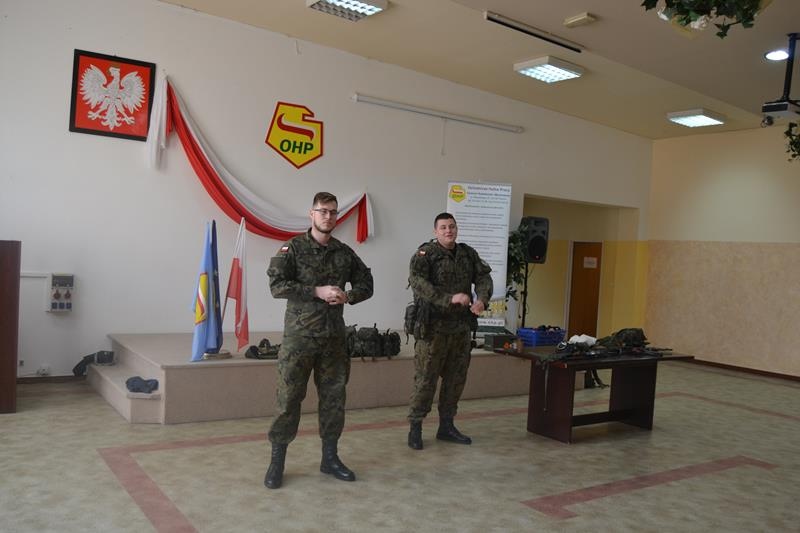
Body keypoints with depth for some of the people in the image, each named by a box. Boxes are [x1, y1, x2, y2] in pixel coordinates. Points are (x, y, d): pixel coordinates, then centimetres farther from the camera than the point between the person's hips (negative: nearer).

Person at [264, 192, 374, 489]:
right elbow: (276, 284, -15)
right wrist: (317, 291, -19)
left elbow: (366, 283, 16)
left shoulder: (345, 253, 10)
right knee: (289, 398, -1)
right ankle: (277, 462, 12)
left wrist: (348, 296, -5)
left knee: (334, 397, 10)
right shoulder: (293, 248, -3)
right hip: (299, 336, -4)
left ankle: (329, 458, 24)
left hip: (334, 337, 5)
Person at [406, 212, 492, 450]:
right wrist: (449, 299, -32)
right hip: (432, 327, -6)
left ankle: (446, 426, 26)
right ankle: (415, 428, 11)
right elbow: (417, 282, -23)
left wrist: (482, 299, -18)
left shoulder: (468, 254, 11)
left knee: (455, 379, 13)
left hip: (460, 328, 6)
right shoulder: (425, 253, -8)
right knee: (425, 380, -1)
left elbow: (483, 277, 4)